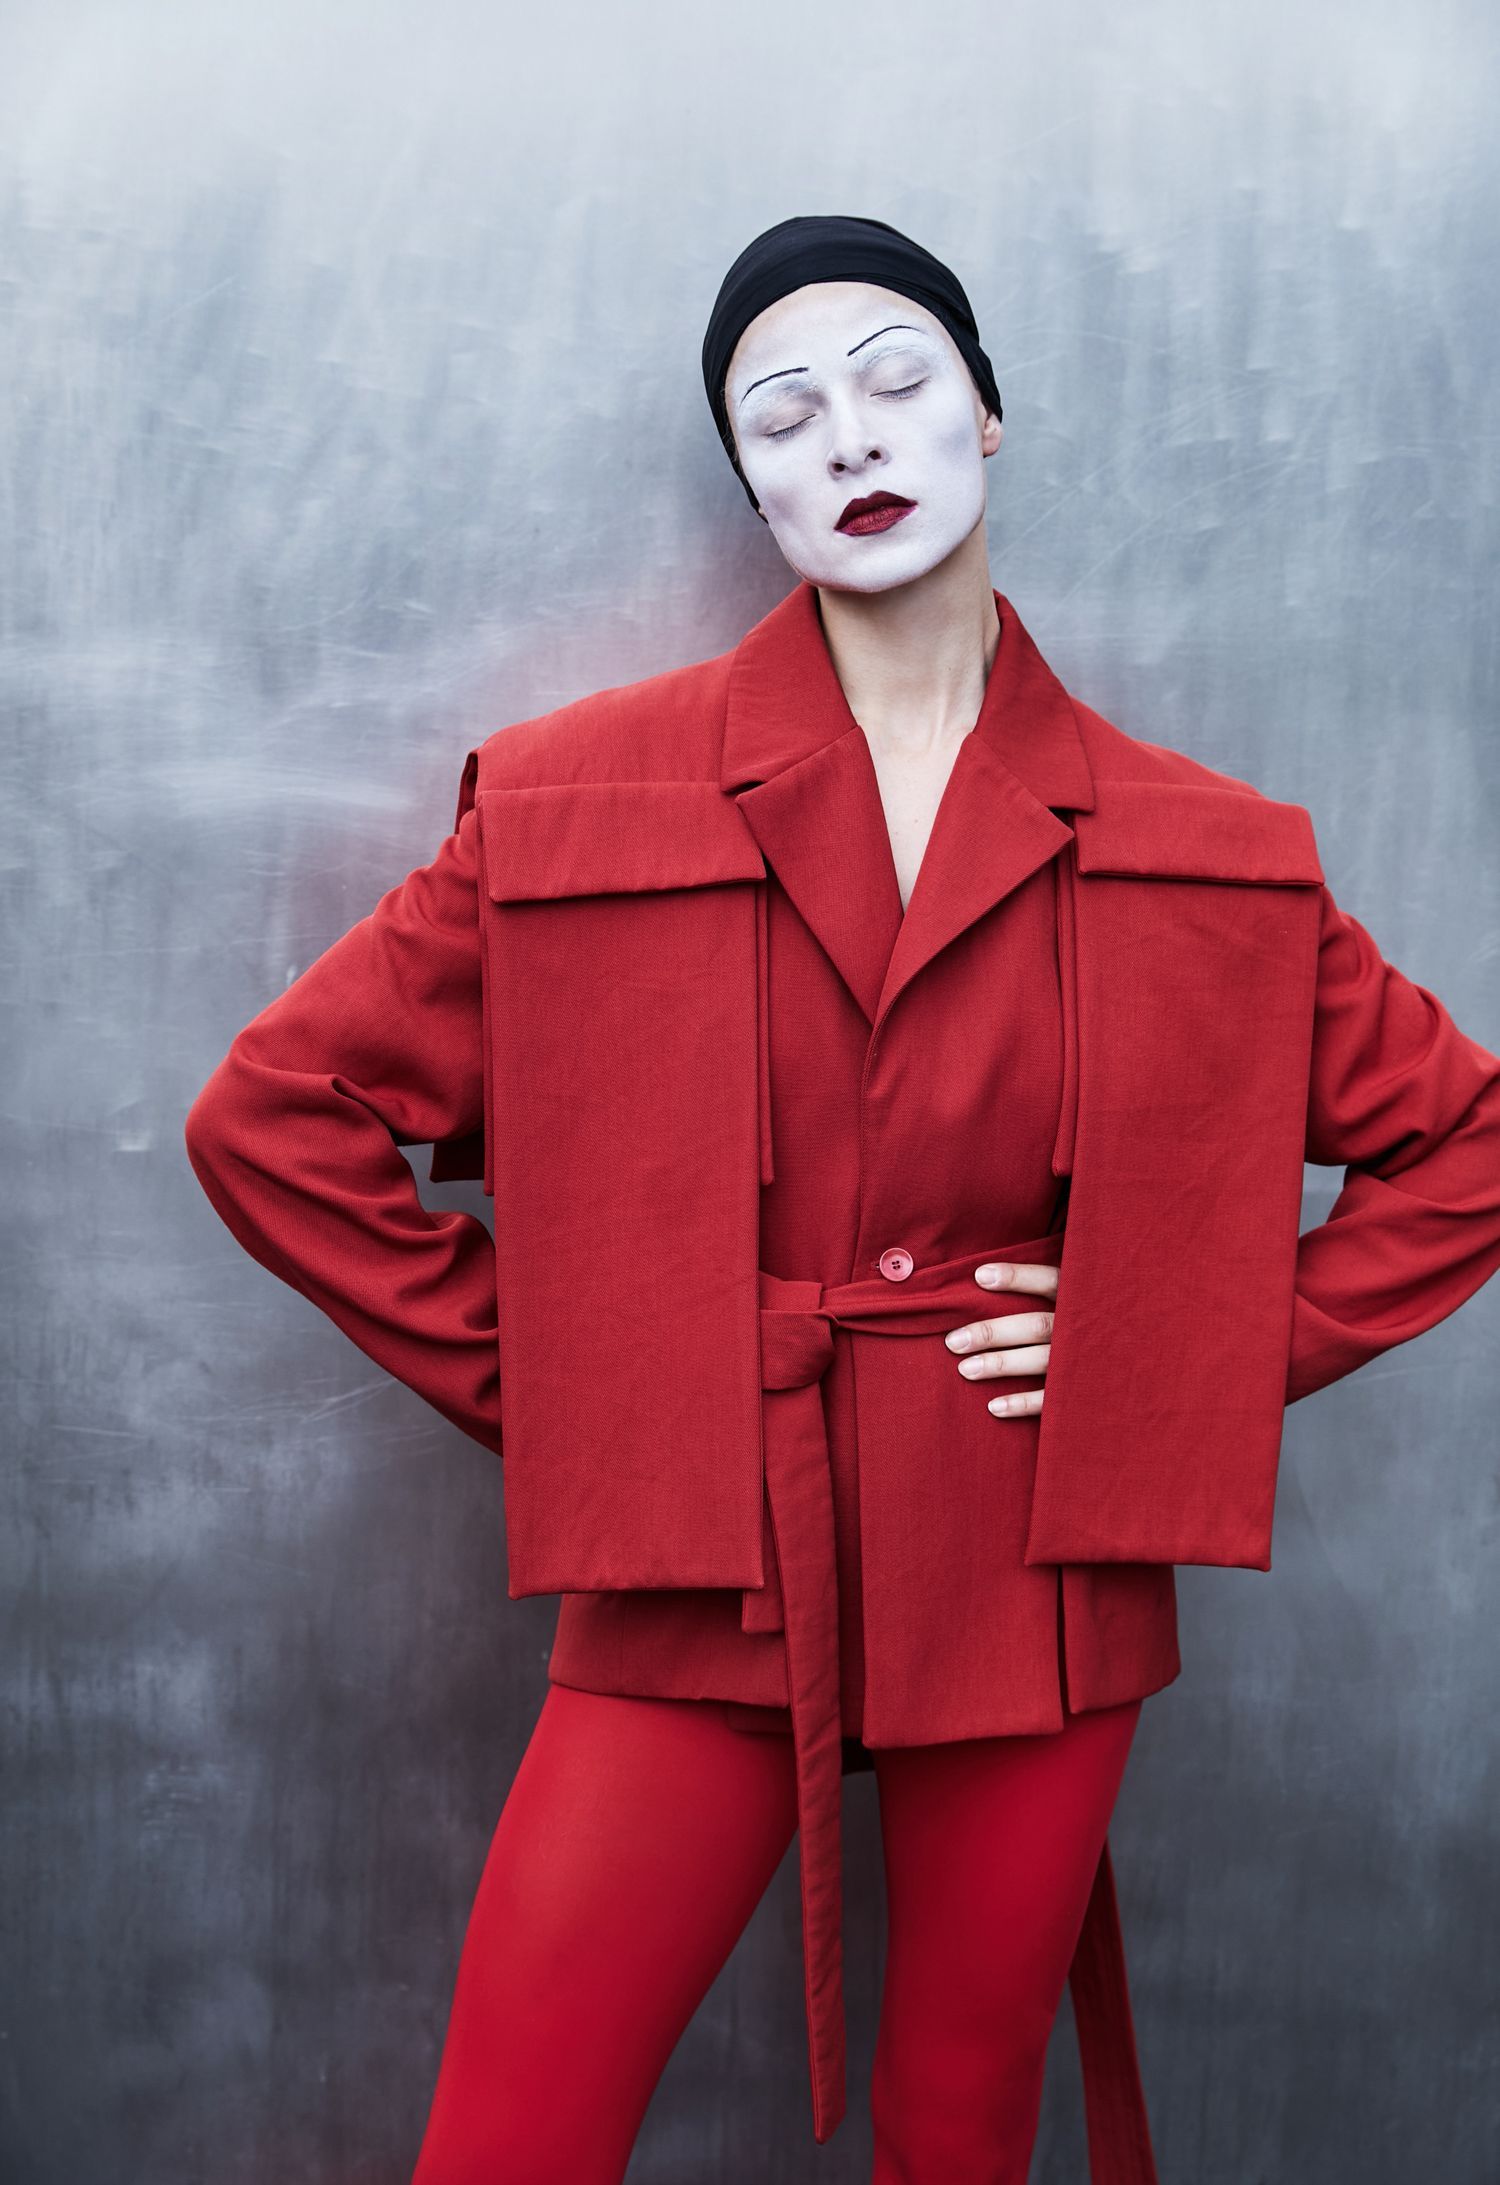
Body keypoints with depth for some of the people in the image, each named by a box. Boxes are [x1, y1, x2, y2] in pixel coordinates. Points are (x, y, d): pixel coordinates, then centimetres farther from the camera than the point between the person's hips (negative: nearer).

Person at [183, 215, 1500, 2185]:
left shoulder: (1190, 856, 1)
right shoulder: (589, 804, -4)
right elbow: (275, 1115, -1)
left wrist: (1202, 1360, 0)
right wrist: (535, 1391, -3)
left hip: (1031, 1596, 2)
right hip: (701, 1591, -1)